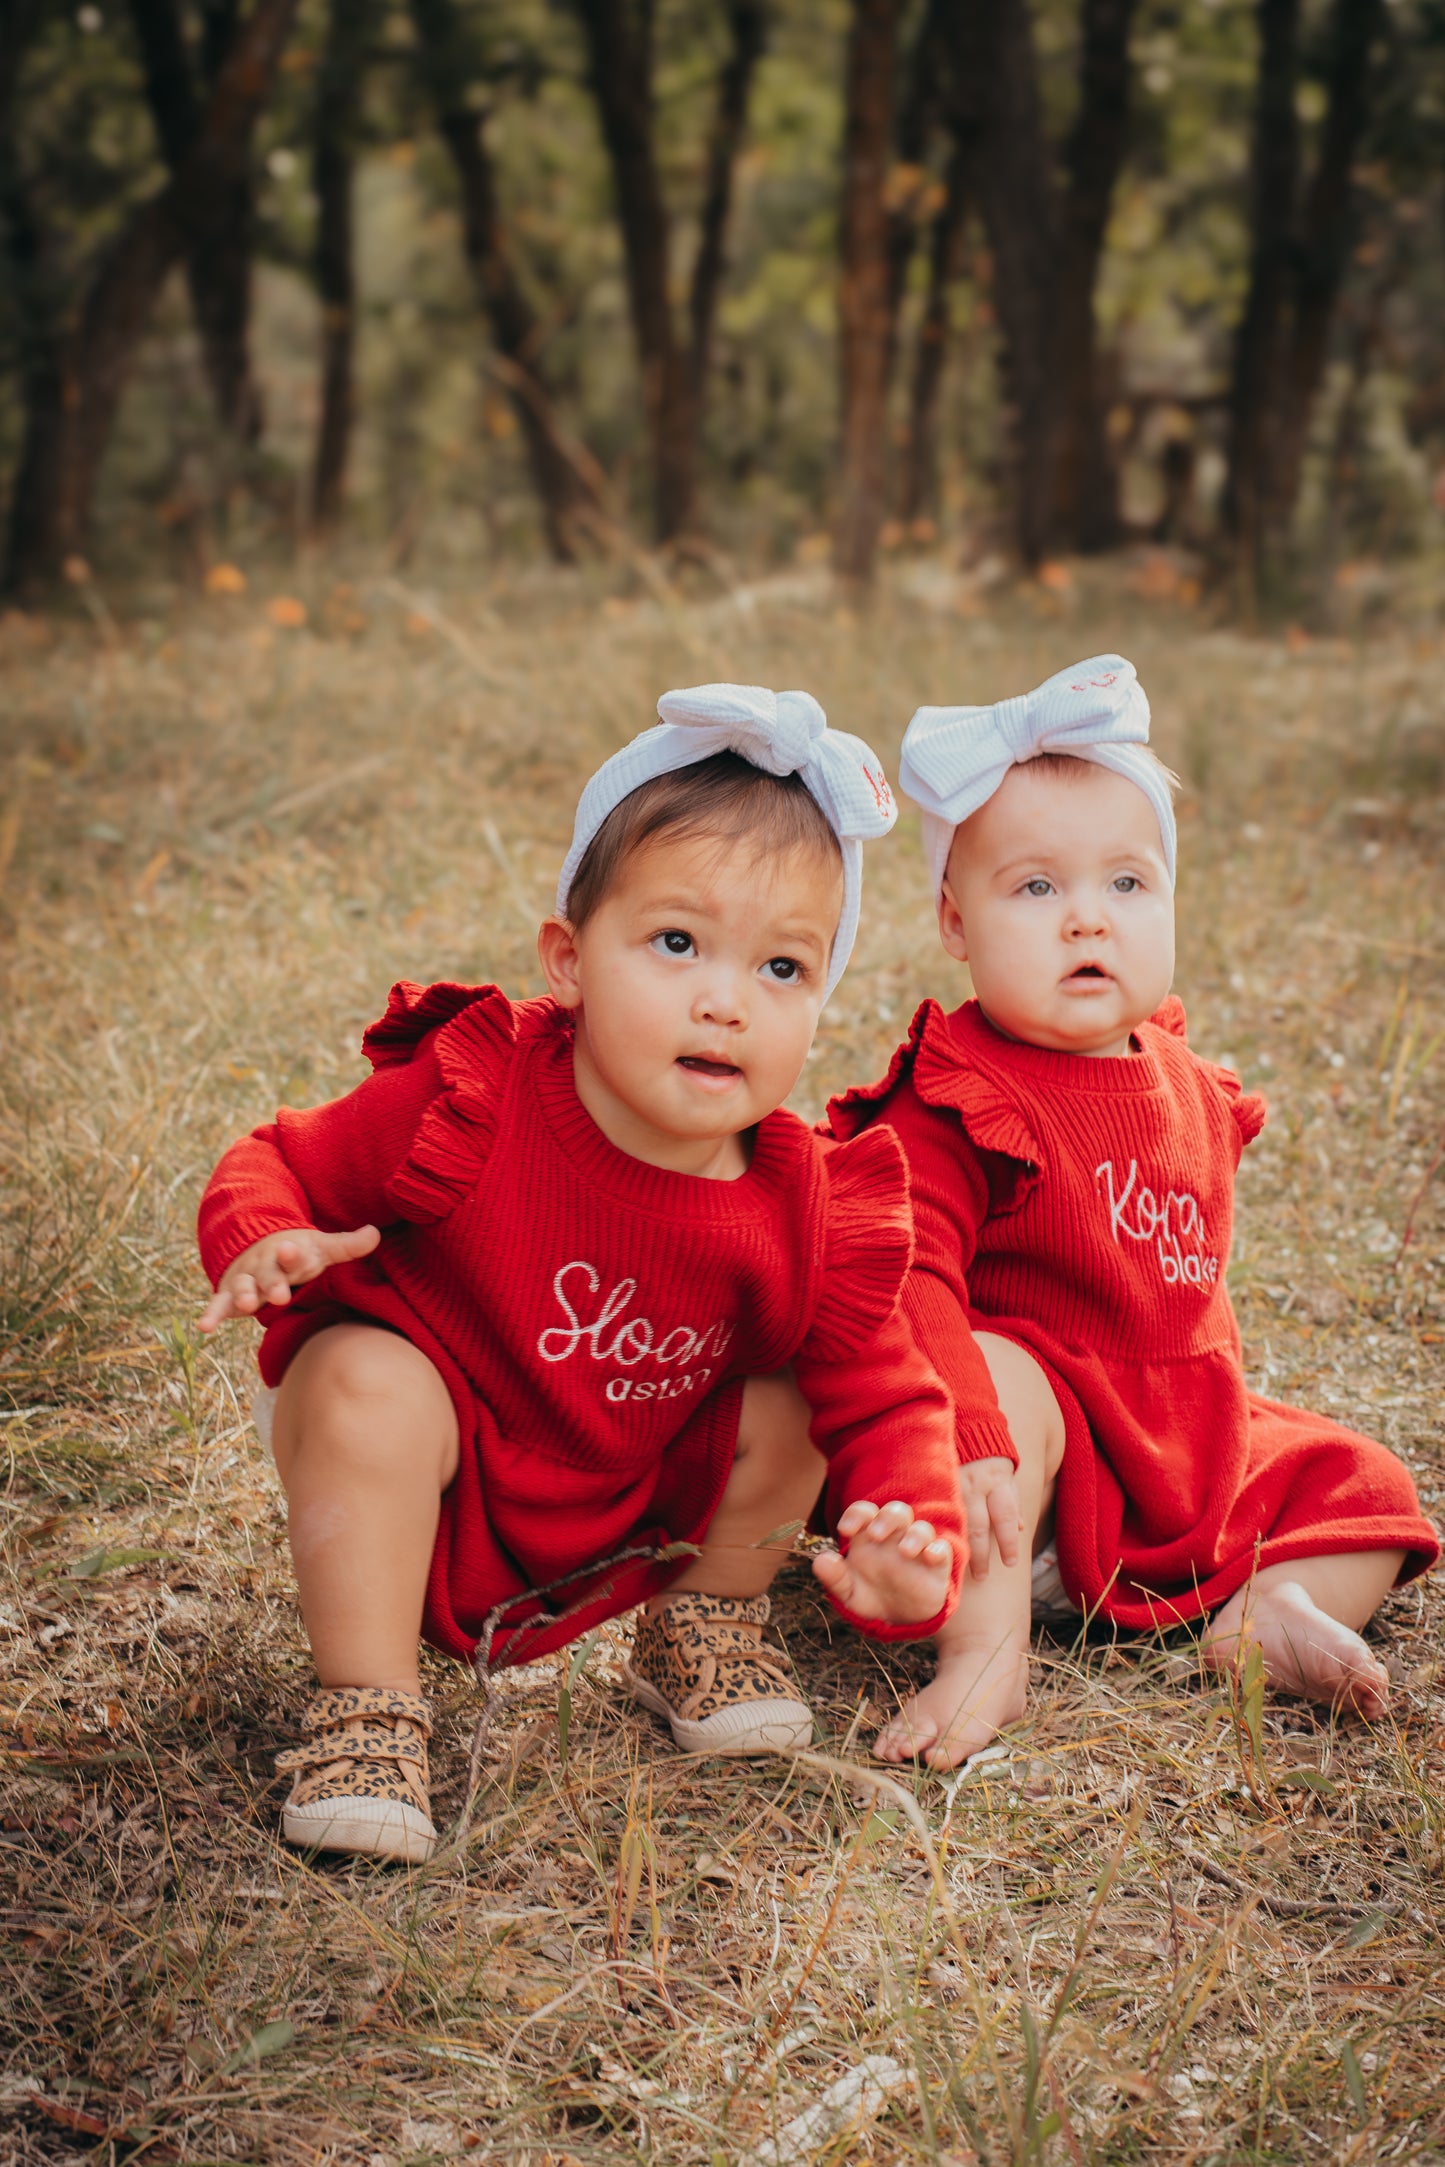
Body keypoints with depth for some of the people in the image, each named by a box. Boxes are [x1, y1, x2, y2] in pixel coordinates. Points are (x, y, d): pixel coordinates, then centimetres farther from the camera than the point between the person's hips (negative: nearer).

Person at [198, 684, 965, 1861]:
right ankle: (366, 1712, -19)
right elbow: (278, 1164, -12)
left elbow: (883, 1405, -11)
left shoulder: (806, 1220, -18)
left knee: (789, 1406, -13)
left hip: (621, 1529, 3)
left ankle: (705, 1624, 15)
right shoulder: (467, 1106, -26)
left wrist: (917, 1554, -31)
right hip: (430, 1507, -3)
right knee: (366, 1382, -32)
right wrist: (263, 1245, -37)